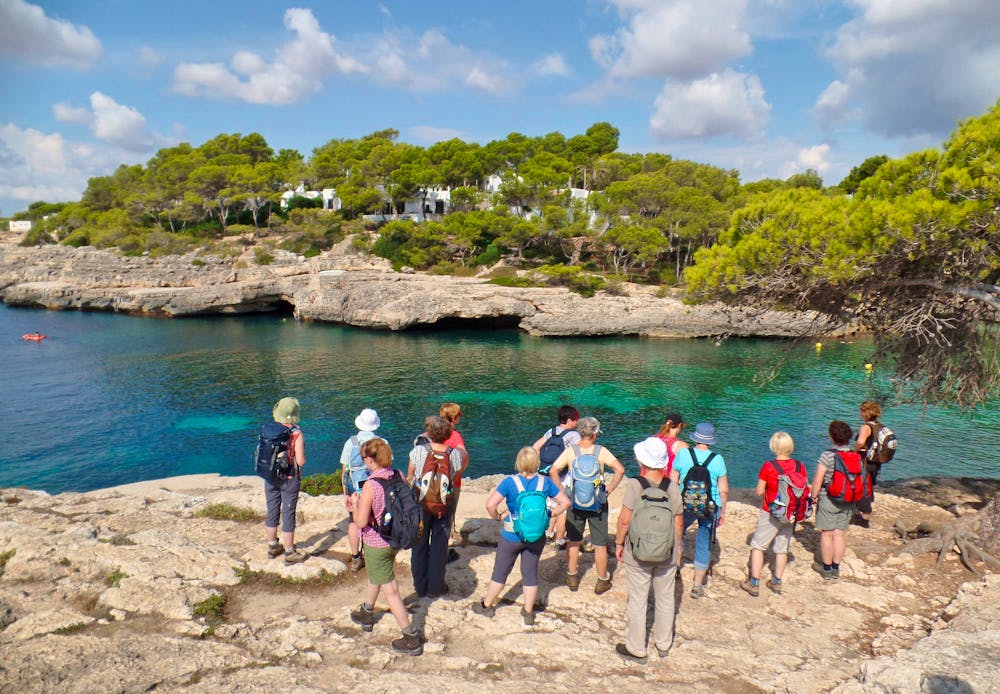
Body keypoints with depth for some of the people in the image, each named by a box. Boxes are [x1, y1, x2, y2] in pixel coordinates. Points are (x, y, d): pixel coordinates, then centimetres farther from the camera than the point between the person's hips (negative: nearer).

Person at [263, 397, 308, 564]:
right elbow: (301, 461, -19)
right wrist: (302, 457, 2)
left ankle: (272, 546, 33)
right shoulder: (297, 434, -18)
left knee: (272, 512, 17)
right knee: (288, 514, 4)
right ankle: (289, 553, 14)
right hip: (289, 479, -5)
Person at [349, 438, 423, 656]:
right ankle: (366, 613, 53)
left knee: (390, 591, 4)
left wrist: (355, 503, -5)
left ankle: (412, 639, 10)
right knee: (375, 576, 31)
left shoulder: (370, 486, -27)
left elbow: (361, 521, -24)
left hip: (376, 544, -8)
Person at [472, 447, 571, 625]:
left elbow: (490, 505, -24)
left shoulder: (510, 482, -16)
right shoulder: (545, 482, -8)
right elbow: (565, 502, -2)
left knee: (500, 571, 15)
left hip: (512, 536, -2)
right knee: (530, 573, 15)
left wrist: (498, 517, -7)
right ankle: (528, 613, 26)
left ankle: (487, 605, 32)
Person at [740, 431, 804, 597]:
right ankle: (776, 582, 26)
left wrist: (756, 489, 8)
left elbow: (759, 491, -12)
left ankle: (754, 583, 9)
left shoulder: (768, 467, -19)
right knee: (782, 547, 17)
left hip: (770, 513, -4)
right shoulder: (799, 466, -7)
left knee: (757, 545, 8)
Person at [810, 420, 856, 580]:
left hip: (828, 499, -5)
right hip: (848, 501, 5)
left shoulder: (827, 455, -18)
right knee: (839, 533, 13)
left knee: (827, 534, 6)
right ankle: (836, 568, 21)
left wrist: (813, 496, -3)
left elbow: (818, 480, -18)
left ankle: (827, 569, 16)